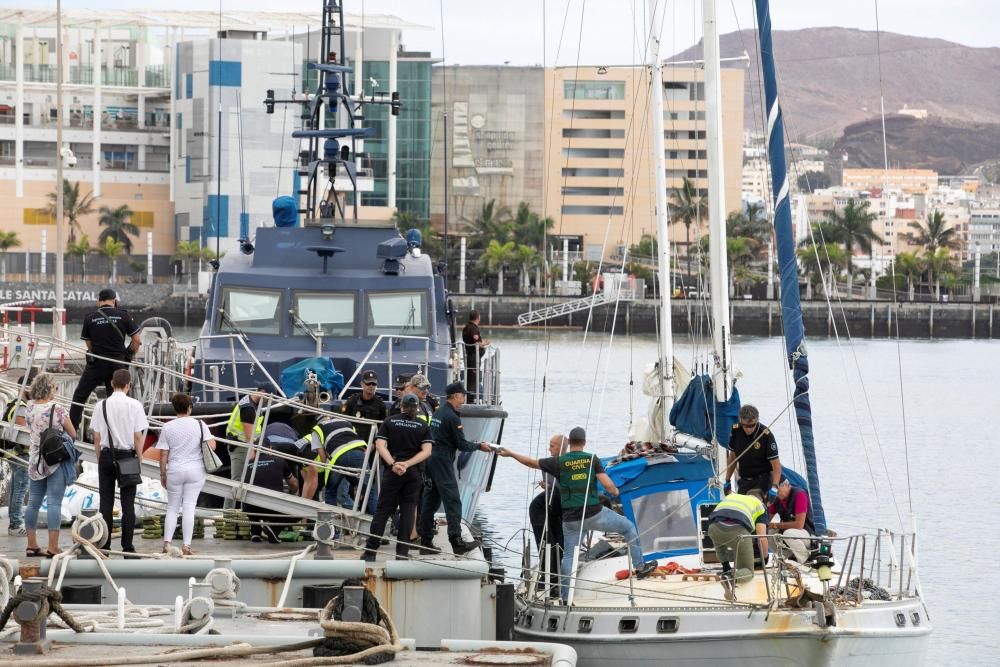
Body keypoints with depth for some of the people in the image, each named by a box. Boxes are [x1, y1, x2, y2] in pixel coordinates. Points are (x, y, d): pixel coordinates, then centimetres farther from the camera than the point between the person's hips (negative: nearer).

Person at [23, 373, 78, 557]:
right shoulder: (58, 410, -12)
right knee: (54, 503, -5)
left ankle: (32, 545, 16)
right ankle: (53, 547, -8)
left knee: (33, 503, 11)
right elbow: (73, 434, -2)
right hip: (56, 462, -5)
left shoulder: (30, 410, 3)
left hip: (35, 461, 5)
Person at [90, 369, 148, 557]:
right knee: (128, 503, 2)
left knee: (106, 502, 5)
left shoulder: (101, 405, 0)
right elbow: (138, 436, -5)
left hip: (106, 455, 1)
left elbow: (97, 437, 2)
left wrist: (99, 459, 10)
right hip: (127, 454, -1)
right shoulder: (134, 405, -5)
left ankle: (104, 545, 4)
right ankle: (127, 546, -1)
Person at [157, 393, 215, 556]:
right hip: (195, 471, 0)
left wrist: (162, 474, 6)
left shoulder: (168, 427, -2)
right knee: (189, 507, 1)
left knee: (172, 508, 10)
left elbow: (163, 454, -2)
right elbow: (211, 445, -8)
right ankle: (187, 545, -4)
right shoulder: (199, 425, -3)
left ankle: (167, 542, -1)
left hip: (174, 472, 0)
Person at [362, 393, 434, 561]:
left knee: (383, 510, 3)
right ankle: (402, 553, 2)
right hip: (414, 472, 0)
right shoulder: (423, 426, 4)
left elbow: (380, 445, -8)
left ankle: (370, 551, 1)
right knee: (407, 511, 5)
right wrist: (407, 464, -14)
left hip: (392, 472, 0)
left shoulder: (390, 422, 4)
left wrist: (393, 464, -17)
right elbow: (427, 451, -7)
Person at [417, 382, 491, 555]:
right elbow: (462, 445, -11)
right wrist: (479, 446, 4)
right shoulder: (452, 417, -13)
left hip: (431, 461, 9)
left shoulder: (438, 412, 15)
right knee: (452, 501, -11)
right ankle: (457, 542, -17)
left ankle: (426, 542, 11)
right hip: (443, 463, -9)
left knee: (430, 501, 10)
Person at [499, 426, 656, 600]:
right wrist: (615, 492, 12)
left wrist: (510, 453, 22)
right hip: (594, 514, -1)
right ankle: (639, 567, 22)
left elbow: (531, 462, 8)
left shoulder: (558, 462, -2)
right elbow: (608, 485, -12)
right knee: (629, 527, 19)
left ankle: (566, 597, 8)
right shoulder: (592, 460, -5)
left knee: (568, 556, 10)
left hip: (571, 519, 1)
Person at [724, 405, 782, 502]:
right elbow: (733, 456, 9)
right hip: (744, 480, 5)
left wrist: (774, 487, -31)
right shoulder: (736, 431, -7)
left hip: (762, 480, -5)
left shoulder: (766, 435, -21)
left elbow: (776, 464, -19)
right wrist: (727, 481, 9)